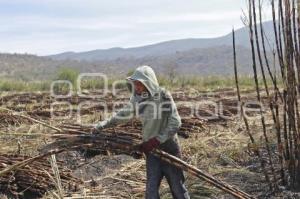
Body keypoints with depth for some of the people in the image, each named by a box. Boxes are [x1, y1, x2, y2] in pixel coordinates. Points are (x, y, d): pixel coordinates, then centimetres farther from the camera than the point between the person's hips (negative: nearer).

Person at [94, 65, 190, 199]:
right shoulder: (136, 99, -2)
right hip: (151, 149, 4)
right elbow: (123, 114, 15)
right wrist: (103, 124, 15)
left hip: (169, 148, -4)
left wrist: (156, 141, -23)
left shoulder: (163, 96, -17)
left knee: (177, 187, 8)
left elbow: (175, 123, -19)